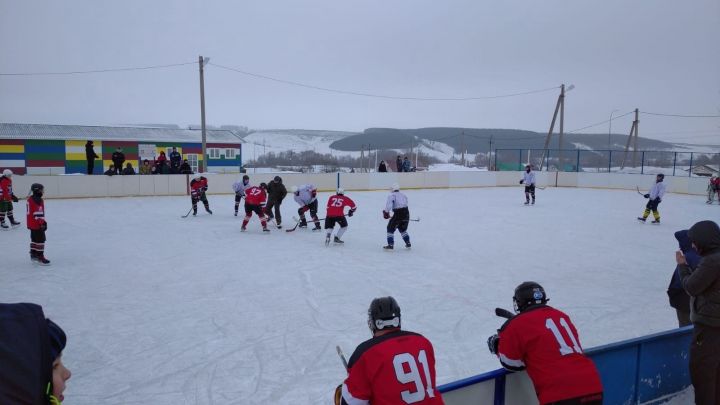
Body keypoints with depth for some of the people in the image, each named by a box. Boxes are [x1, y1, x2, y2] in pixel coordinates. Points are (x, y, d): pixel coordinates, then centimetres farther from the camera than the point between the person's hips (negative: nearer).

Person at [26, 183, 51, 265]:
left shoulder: (30, 199, 12)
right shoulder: (38, 200, -20)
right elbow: (38, 214, -25)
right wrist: (43, 222, -22)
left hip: (32, 224, 11)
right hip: (37, 225, -11)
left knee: (34, 239, 20)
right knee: (40, 239, -7)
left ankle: (33, 255, 29)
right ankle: (40, 257, -6)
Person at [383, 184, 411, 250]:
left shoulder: (392, 196, 1)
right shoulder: (404, 195, 20)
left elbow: (389, 204, -16)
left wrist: (386, 212, -13)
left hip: (398, 214, -6)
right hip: (406, 213, 6)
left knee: (390, 228, 7)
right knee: (403, 229, 26)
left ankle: (390, 245, 0)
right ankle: (408, 243, 26)